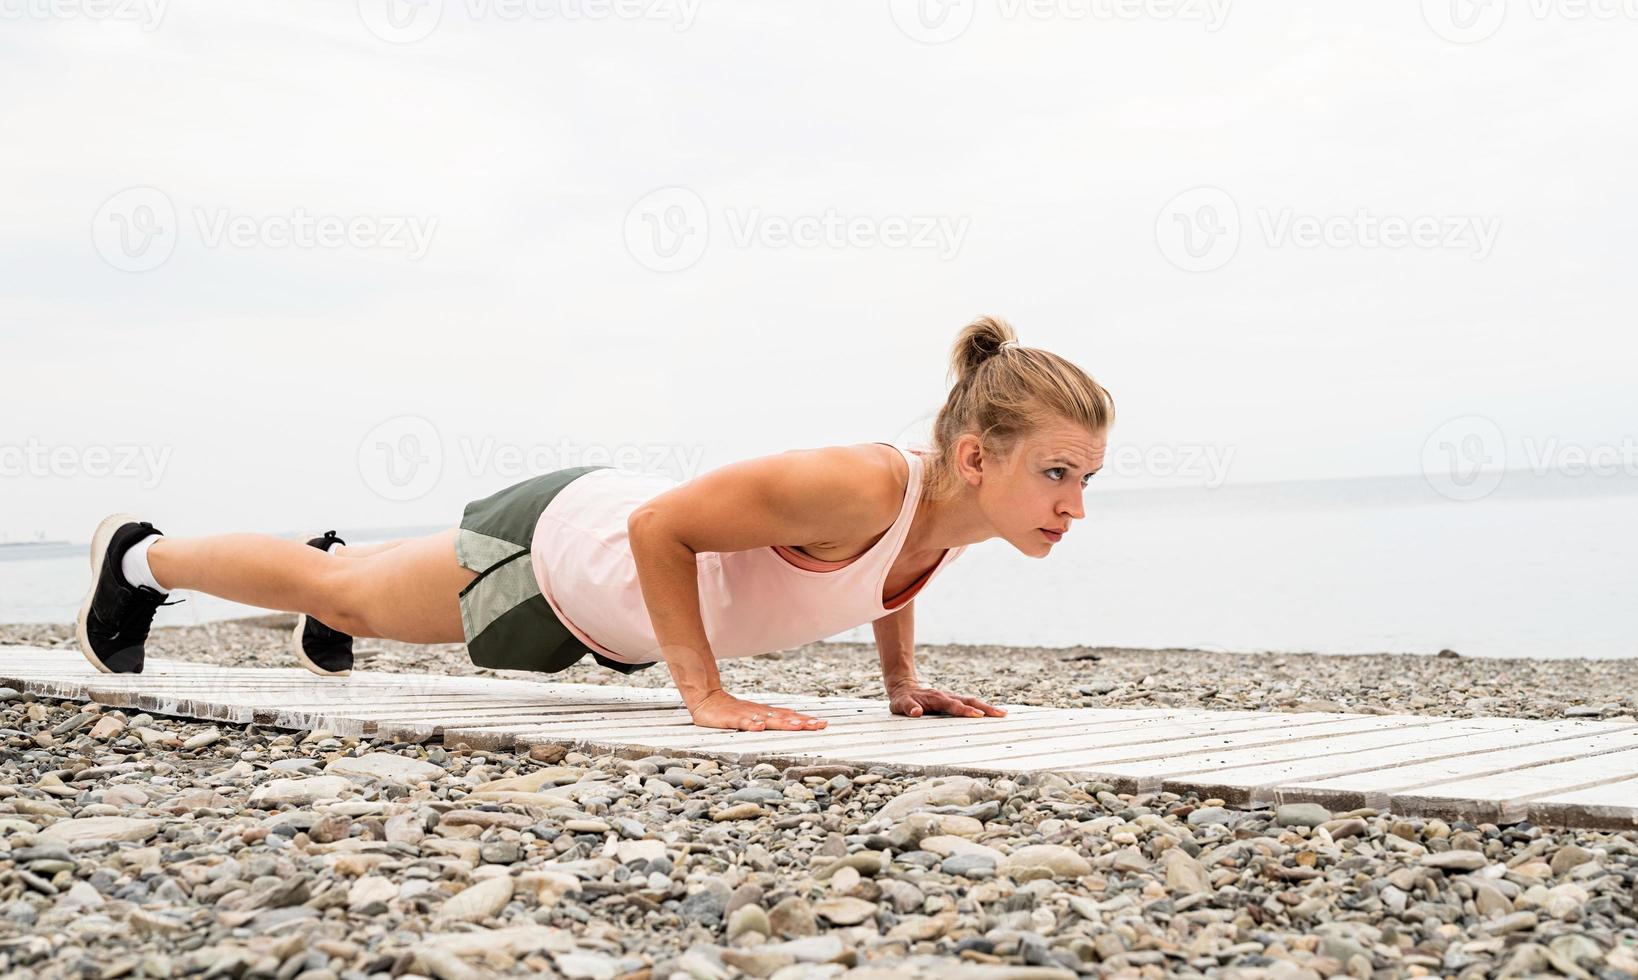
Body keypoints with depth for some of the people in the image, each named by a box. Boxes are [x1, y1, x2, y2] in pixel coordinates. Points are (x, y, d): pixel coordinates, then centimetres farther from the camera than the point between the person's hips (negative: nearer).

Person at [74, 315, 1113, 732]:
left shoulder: (961, 506, -16)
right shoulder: (855, 487, -41)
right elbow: (659, 526, -35)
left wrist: (904, 683, 2)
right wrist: (706, 696, -32)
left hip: (620, 570, 6)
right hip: (563, 539, -6)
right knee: (343, 599, 20)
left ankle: (339, 556, 67)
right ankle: (142, 556, 43)